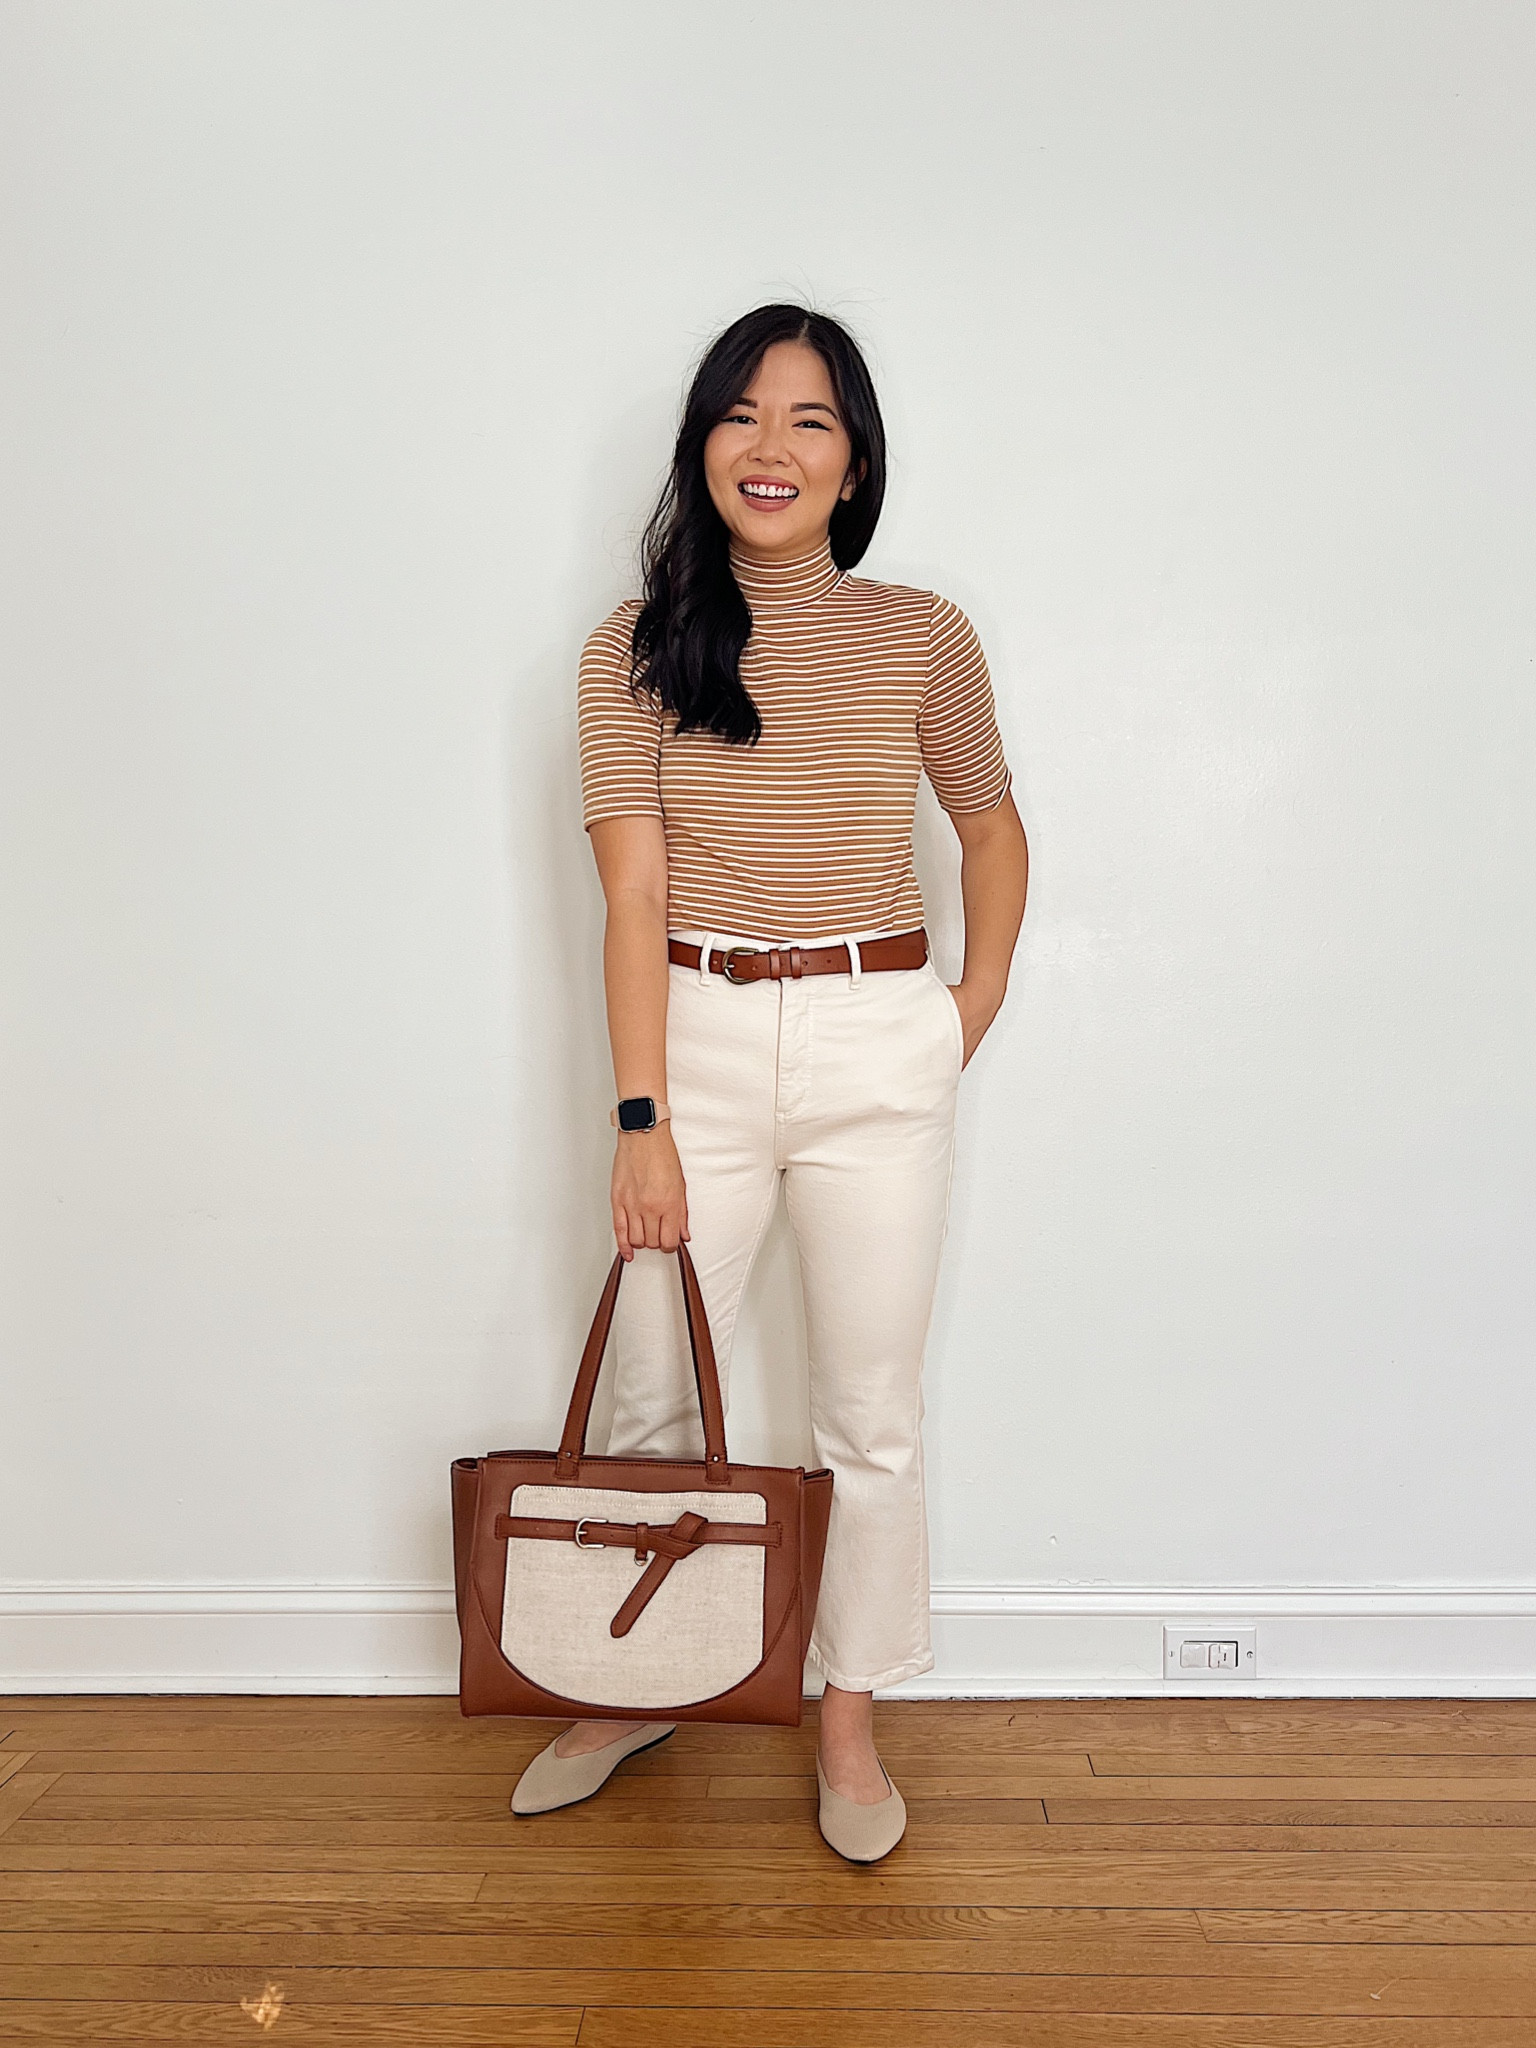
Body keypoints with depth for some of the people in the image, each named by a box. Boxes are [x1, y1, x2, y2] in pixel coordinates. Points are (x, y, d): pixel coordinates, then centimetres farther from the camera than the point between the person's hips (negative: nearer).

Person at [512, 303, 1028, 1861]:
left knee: (870, 1410, 9)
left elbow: (992, 824, 15)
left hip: (879, 1049, 0)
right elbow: (633, 896, -7)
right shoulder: (634, 650, -1)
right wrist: (642, 1119, -13)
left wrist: (980, 1000, 7)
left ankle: (849, 1718, 30)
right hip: (697, 1040, 0)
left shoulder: (921, 637, 0)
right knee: (656, 1403, 10)